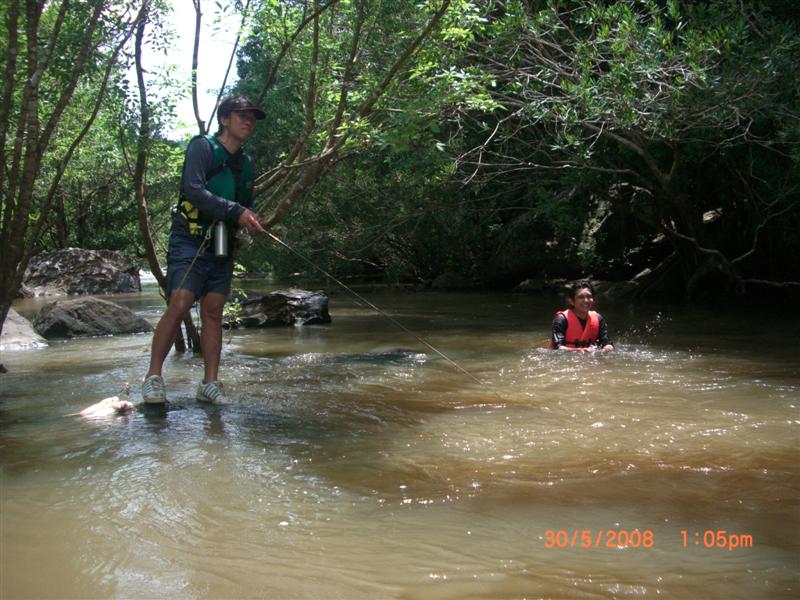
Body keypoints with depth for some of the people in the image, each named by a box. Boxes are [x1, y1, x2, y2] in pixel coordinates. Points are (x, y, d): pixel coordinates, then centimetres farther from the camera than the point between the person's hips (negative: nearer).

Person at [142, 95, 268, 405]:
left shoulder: (245, 163, 18)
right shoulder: (203, 147, -4)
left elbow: (246, 206, 27)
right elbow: (194, 190, -19)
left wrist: (253, 226, 5)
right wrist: (236, 211, -25)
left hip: (222, 245, 7)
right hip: (190, 240, -6)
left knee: (213, 311, 3)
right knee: (179, 305, -16)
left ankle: (210, 384, 4)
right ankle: (153, 376, -6)